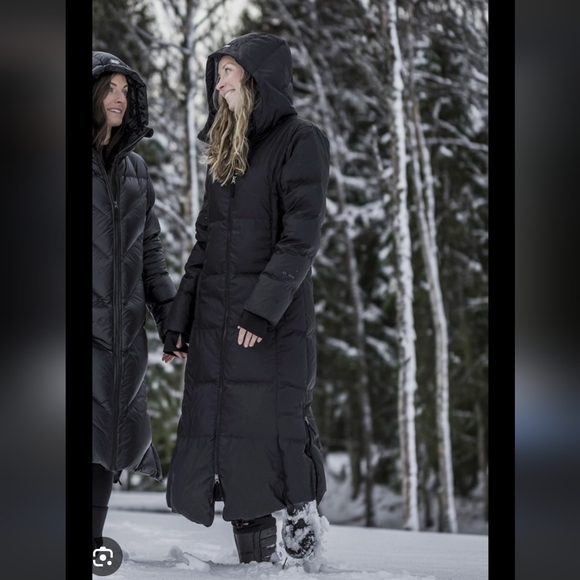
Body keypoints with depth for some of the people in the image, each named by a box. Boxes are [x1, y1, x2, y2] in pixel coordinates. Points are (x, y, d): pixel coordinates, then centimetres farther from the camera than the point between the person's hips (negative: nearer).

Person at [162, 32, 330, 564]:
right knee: (224, 439, 2)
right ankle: (255, 560, 7)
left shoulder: (300, 141, -2)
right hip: (214, 321, 7)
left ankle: (303, 522, 3)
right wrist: (179, 320, 14)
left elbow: (302, 236, -12)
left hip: (274, 323, -7)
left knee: (279, 429, -9)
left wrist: (264, 307, -21)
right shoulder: (225, 147, 20)